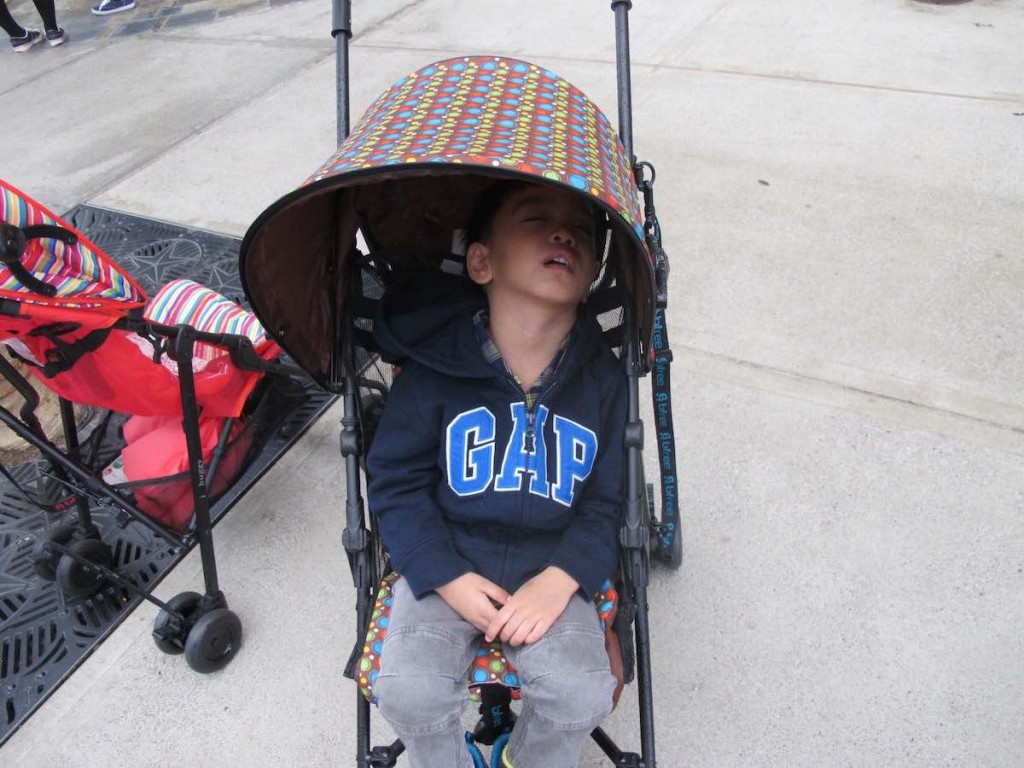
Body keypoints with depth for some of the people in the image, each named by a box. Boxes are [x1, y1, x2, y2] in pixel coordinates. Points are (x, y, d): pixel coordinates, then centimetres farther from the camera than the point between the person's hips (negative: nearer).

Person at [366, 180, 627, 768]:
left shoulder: (604, 380, -6)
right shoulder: (433, 371, -13)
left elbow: (605, 504, -1)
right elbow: (397, 484, -5)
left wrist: (557, 582, -15)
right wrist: (450, 580, -14)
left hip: (552, 571, 1)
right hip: (447, 563, -1)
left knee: (583, 694, -17)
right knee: (408, 690, -18)